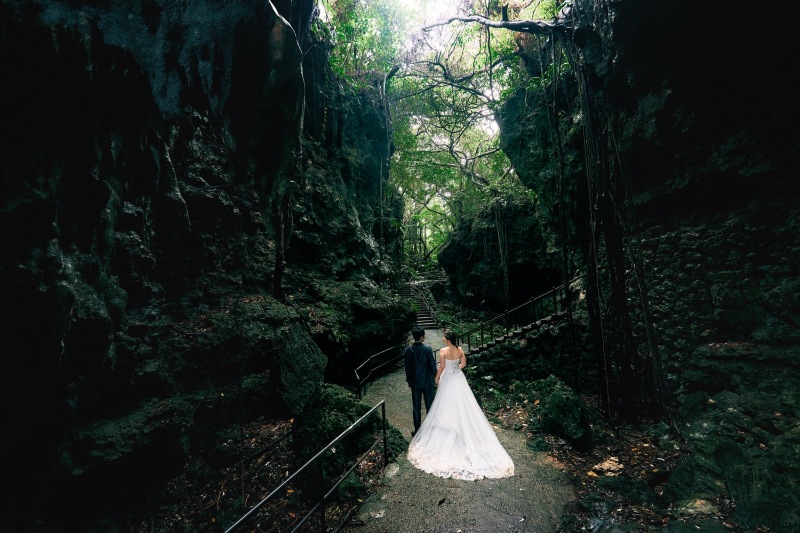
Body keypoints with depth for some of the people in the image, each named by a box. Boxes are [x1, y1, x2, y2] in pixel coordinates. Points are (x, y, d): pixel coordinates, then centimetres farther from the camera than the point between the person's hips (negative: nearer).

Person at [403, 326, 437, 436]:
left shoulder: (407, 350, -10)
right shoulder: (427, 349, -16)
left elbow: (407, 367, -3)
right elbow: (432, 364, -10)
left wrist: (408, 380, 11)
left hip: (415, 382, 1)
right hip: (427, 382, -1)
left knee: (416, 407, 12)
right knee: (429, 406, 14)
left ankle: (417, 430, 20)